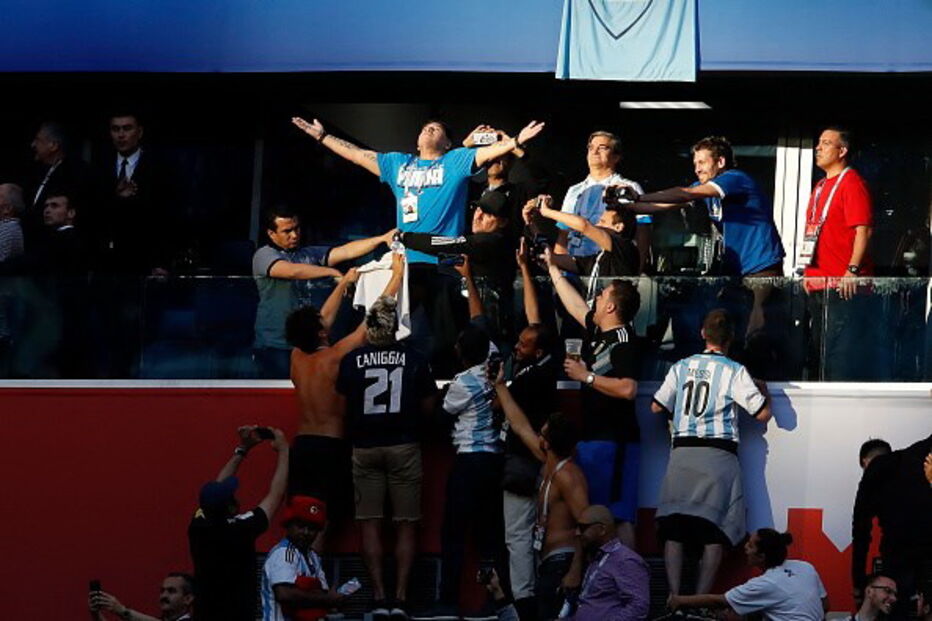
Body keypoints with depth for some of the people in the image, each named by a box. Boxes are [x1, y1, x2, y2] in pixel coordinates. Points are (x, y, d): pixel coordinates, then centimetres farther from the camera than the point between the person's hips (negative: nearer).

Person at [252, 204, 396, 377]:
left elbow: (346, 251, 3)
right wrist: (333, 272, -17)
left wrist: (382, 239, -10)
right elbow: (292, 271, -21)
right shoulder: (264, 256, -3)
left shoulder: (310, 254, 14)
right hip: (275, 345, -5)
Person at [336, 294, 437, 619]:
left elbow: (344, 406, 2)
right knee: (405, 525, 4)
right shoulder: (413, 358, -5)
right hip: (404, 446, 0)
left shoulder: (351, 360, -4)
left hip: (364, 447, 1)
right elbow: (428, 406, 0)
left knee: (369, 523, 5)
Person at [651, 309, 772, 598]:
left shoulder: (681, 367, 7)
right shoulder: (735, 371, -2)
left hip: (682, 452, 3)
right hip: (718, 454, -3)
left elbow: (657, 407, 14)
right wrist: (764, 392, 18)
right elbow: (763, 413, -3)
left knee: (674, 530, 3)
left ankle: (674, 597, -6)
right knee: (714, 534, 0)